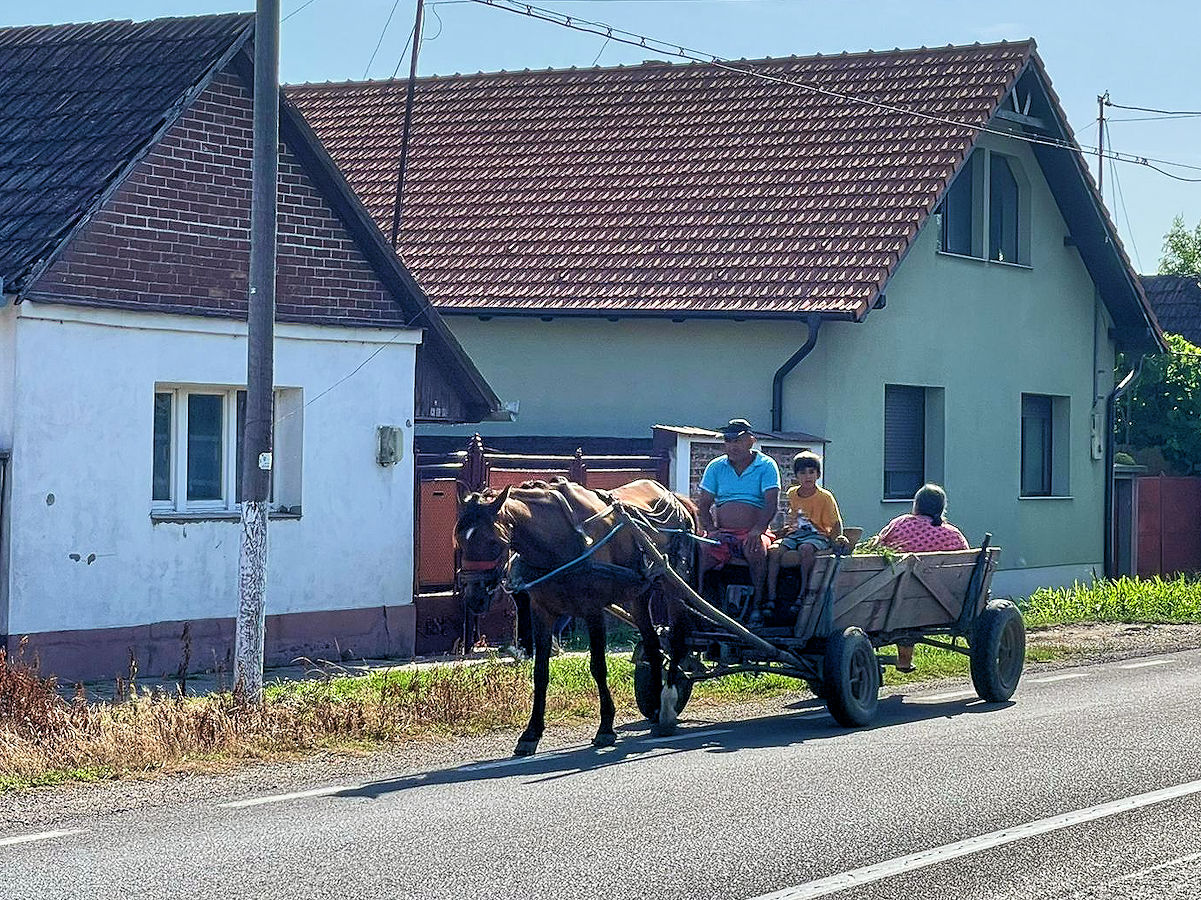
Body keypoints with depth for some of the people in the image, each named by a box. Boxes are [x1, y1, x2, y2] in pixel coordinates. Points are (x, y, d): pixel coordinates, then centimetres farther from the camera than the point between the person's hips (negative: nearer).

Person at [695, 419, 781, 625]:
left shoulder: (766, 466, 3)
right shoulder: (716, 467, 13)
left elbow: (772, 504, -7)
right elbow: (704, 504, 10)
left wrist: (758, 530, -24)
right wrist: (711, 529, -9)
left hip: (752, 532, -2)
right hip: (722, 534, 2)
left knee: (756, 549, -37)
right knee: (702, 552, -29)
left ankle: (758, 605, -25)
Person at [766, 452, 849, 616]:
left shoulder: (825, 497, -5)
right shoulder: (792, 494, 9)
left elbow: (835, 524, -2)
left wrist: (837, 538, -19)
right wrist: (788, 526, 9)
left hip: (817, 536, -5)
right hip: (795, 534, 5)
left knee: (806, 548, -40)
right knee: (774, 549, -25)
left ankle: (803, 595, -33)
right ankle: (771, 599, -28)